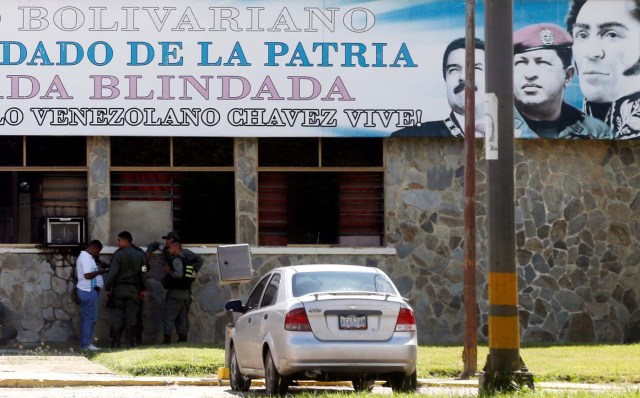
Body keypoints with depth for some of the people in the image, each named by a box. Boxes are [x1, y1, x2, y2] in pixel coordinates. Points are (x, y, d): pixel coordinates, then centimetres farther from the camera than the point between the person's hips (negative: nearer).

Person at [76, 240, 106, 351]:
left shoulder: (84, 256, 18)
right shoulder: (87, 258, -16)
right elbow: (87, 275, -24)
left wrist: (98, 270, 14)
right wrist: (99, 271, -12)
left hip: (86, 290, 11)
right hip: (89, 291, -11)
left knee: (86, 318, 12)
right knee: (90, 318, -8)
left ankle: (85, 343, 15)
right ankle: (86, 344, -7)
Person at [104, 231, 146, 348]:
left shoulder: (118, 254, -9)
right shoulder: (140, 255, 6)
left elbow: (113, 272, -14)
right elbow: (143, 272, 10)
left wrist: (108, 288, -7)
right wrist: (142, 289, 17)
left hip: (119, 288, -4)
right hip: (133, 290, 4)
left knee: (117, 317, 0)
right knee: (131, 318, 5)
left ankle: (115, 344, -2)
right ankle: (131, 344, 2)